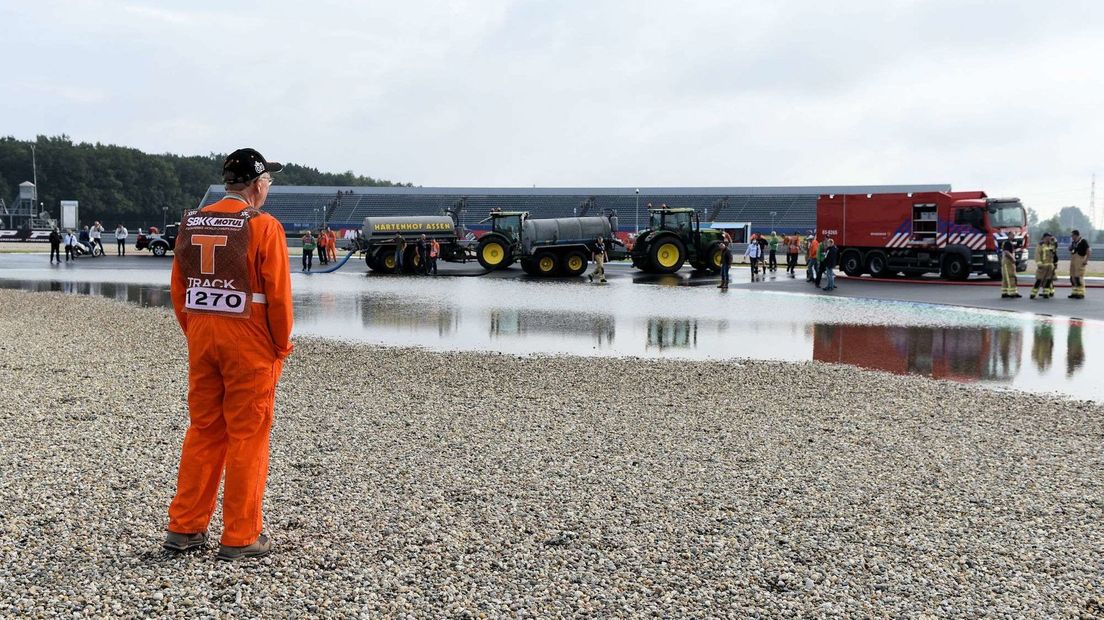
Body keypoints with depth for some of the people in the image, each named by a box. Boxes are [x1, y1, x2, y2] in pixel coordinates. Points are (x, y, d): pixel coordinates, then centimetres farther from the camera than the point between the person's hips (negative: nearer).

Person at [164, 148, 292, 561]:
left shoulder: (191, 224, 7)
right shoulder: (263, 226, -11)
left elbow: (178, 288, 10)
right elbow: (278, 292, -12)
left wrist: (193, 333, 17)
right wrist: (282, 343, -1)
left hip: (201, 338, 6)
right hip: (249, 341, -6)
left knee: (203, 431, 14)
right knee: (248, 437, 1)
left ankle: (184, 527, 18)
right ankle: (241, 538, 6)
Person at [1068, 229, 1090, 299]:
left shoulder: (1083, 241, -9)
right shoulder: (1073, 242, 15)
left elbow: (1089, 250, -15)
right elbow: (1070, 250, 26)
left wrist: (1086, 260, -19)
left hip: (1080, 261, -8)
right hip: (1073, 261, 8)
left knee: (1079, 277, -10)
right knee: (1072, 277, 8)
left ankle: (1081, 294, -7)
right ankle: (1075, 293, 14)